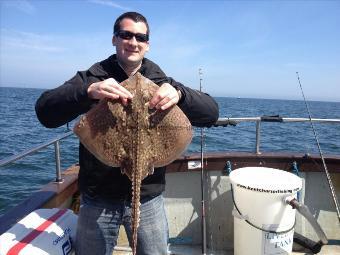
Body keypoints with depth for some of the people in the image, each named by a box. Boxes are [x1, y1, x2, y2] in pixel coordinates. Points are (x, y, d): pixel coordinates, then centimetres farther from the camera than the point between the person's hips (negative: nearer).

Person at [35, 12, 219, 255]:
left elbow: (211, 113, -8)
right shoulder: (92, 78, -2)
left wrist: (179, 94, -28)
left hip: (148, 198, 1)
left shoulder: (161, 83, 1)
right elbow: (45, 112, -14)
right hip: (98, 199, 0)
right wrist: (88, 91, -32)